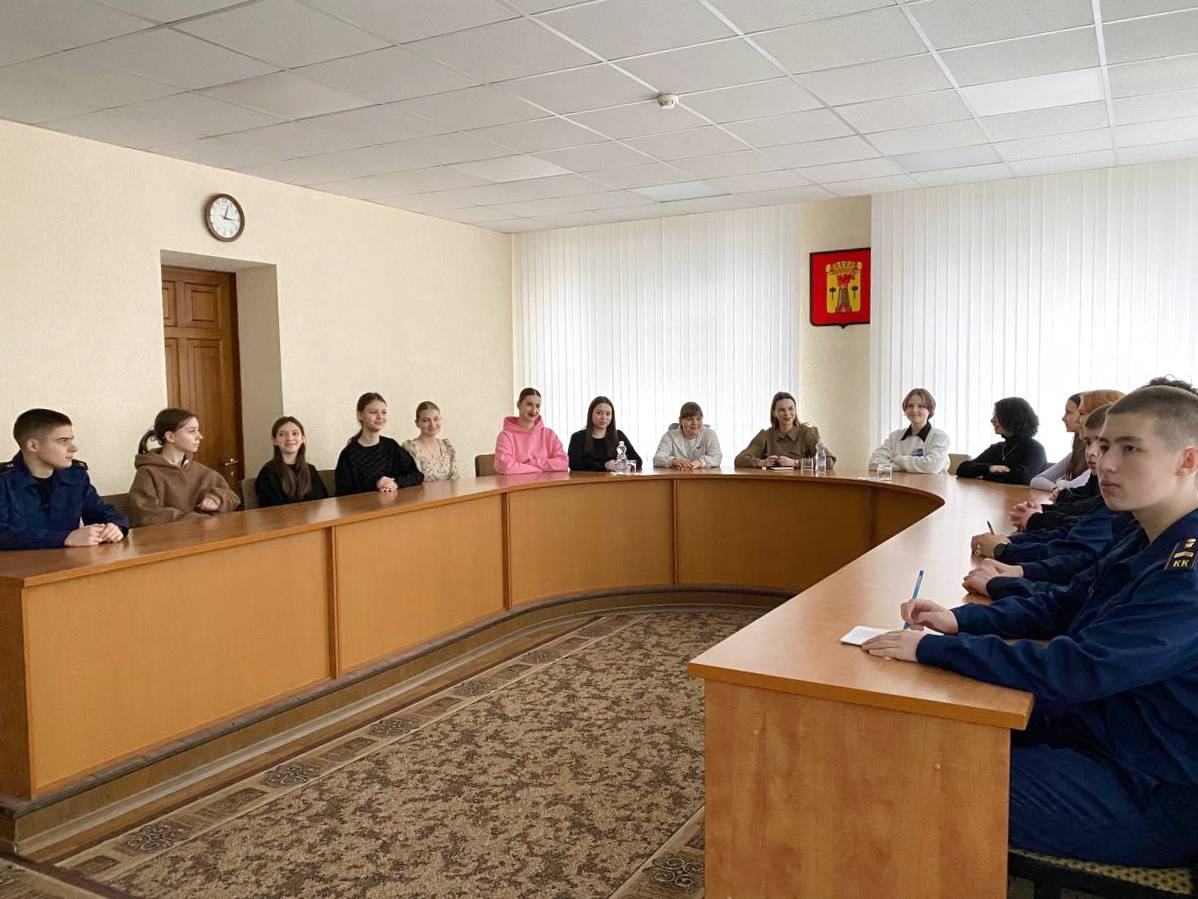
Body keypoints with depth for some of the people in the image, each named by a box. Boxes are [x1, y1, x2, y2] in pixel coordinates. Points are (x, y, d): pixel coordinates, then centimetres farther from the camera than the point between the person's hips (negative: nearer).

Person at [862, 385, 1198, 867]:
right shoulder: (1143, 540, 4)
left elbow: (1075, 670, -33)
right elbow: (1063, 606, 12)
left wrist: (932, 648, -28)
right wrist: (959, 619, -4)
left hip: (1150, 793, -9)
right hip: (1091, 725, 9)